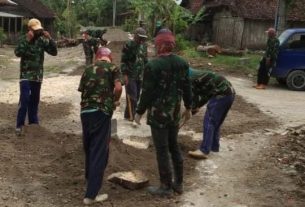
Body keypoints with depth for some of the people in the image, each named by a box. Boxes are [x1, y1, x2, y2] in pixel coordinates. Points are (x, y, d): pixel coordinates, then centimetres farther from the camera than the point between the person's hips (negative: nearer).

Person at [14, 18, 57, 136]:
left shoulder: (42, 40, 4)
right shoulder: (23, 39, -5)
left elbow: (54, 52, -3)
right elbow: (18, 53, -21)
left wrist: (50, 39, -15)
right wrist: (27, 40, -27)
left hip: (38, 75, 4)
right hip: (26, 75, -4)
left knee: (34, 100, 13)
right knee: (24, 100, -11)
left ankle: (33, 122, 25)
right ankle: (19, 125, -4)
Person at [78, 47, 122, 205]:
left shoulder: (88, 70, 15)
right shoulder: (113, 68, 2)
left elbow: (82, 90, 13)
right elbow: (118, 87, -13)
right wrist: (115, 101, 4)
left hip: (85, 111, 5)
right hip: (101, 112, -5)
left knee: (89, 148, 23)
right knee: (99, 151, -1)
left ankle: (90, 177, 44)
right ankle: (91, 194, -2)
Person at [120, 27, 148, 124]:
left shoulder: (144, 46, 10)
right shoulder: (128, 45, -9)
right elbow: (123, 61, -10)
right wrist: (125, 74, -15)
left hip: (140, 76, 6)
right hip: (130, 76, -6)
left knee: (136, 96, 9)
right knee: (132, 96, -10)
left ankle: (128, 114, 20)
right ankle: (131, 116, -5)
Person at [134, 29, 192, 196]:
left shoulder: (153, 66, -18)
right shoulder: (182, 63, 1)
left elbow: (147, 92, -15)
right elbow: (187, 88, 8)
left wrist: (139, 112, -4)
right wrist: (188, 107, 20)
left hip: (158, 114, -6)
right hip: (175, 112, 6)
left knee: (162, 150, 3)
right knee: (174, 146, 18)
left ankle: (166, 187, 12)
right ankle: (178, 183, 28)